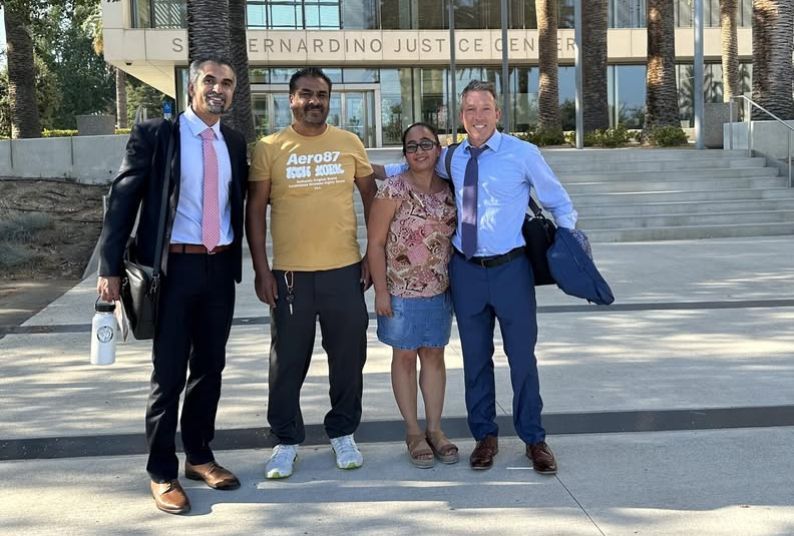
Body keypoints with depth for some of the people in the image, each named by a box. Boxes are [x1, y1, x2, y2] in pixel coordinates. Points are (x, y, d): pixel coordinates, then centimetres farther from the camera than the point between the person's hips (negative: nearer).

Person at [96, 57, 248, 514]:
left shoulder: (235, 142, 10)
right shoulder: (154, 134, -4)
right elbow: (122, 199, -7)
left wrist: (238, 260, 12)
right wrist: (110, 267, -12)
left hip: (220, 268, 5)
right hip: (173, 267, -4)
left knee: (210, 367, 13)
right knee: (169, 373, 1)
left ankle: (200, 456, 28)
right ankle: (163, 472, 13)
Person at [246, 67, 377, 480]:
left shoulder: (349, 144, 5)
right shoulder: (269, 148, 0)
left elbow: (371, 198, 12)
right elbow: (255, 211, 1)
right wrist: (261, 270, -4)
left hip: (344, 270, 2)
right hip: (289, 274, -1)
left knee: (348, 357, 10)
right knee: (288, 361, 7)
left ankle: (343, 433, 28)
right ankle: (286, 440, 22)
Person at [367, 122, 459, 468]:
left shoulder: (448, 190, 4)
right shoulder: (394, 190, -10)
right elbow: (375, 242, -10)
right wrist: (381, 291, -12)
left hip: (440, 290, 4)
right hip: (402, 291, -4)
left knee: (434, 355, 11)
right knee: (405, 357, 6)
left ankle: (435, 429, 22)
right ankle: (413, 432, 18)